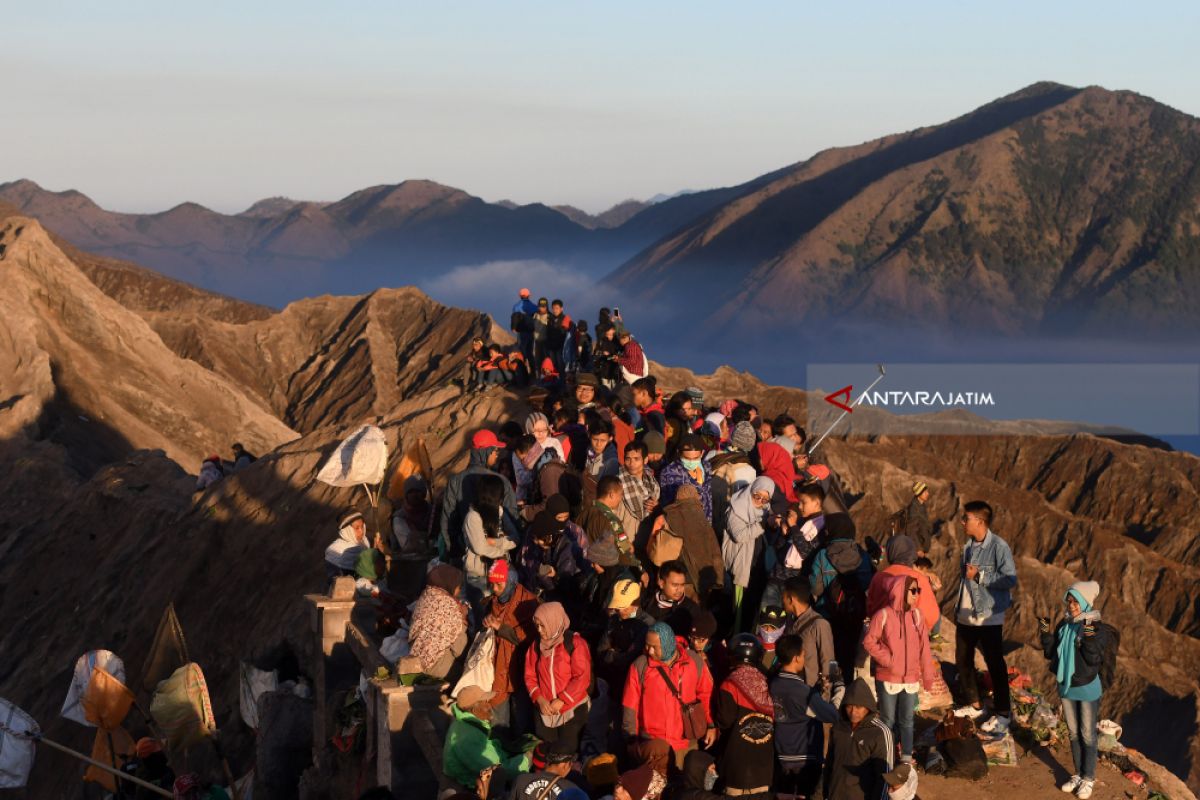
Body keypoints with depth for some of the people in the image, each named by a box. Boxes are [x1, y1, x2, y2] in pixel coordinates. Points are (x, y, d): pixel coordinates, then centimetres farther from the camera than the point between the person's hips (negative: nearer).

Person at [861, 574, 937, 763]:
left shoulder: (917, 615, 0)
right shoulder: (883, 615, -12)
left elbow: (924, 647, 2)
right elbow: (869, 642, -7)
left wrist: (928, 676, 3)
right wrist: (887, 659, -13)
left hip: (911, 679, 3)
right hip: (888, 679, -3)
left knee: (907, 720, 11)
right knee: (888, 720, 8)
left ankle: (907, 757, 21)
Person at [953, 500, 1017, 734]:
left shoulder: (999, 547, -17)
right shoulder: (969, 546, 7)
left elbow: (1010, 579, -22)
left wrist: (979, 576, -22)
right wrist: (960, 606, 15)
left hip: (989, 618, -8)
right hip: (966, 615, 8)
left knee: (995, 665, -1)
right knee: (963, 659, 17)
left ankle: (1003, 714, 9)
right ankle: (972, 704, 32)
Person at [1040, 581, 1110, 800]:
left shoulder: (1097, 628, -17)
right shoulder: (1064, 625, 0)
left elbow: (1094, 659, -22)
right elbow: (1051, 654, 4)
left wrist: (1089, 638, -37)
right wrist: (1046, 634, -11)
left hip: (1087, 689, -6)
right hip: (1066, 687, 6)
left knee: (1087, 735, 6)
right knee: (1073, 733, 16)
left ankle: (1089, 778, 19)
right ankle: (1078, 774, 29)